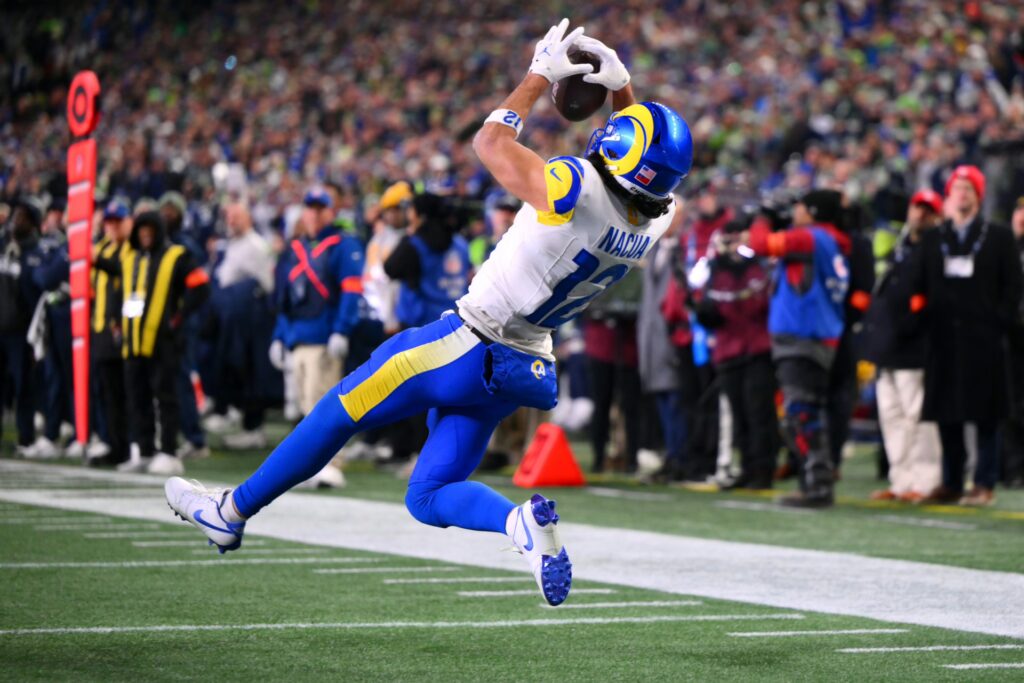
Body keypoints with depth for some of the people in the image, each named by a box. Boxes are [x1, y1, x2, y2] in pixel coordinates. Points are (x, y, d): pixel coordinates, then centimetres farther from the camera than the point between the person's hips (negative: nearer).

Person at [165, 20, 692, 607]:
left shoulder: (578, 190, -26)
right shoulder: (655, 223, -5)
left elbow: (491, 143, -8)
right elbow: (651, 152, 20)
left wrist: (540, 76, 3)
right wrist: (622, 86, 11)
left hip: (468, 346, -7)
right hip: (523, 368, 7)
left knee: (338, 416, 13)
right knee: (430, 498, 13)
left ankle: (233, 511, 24)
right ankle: (525, 521, -13)